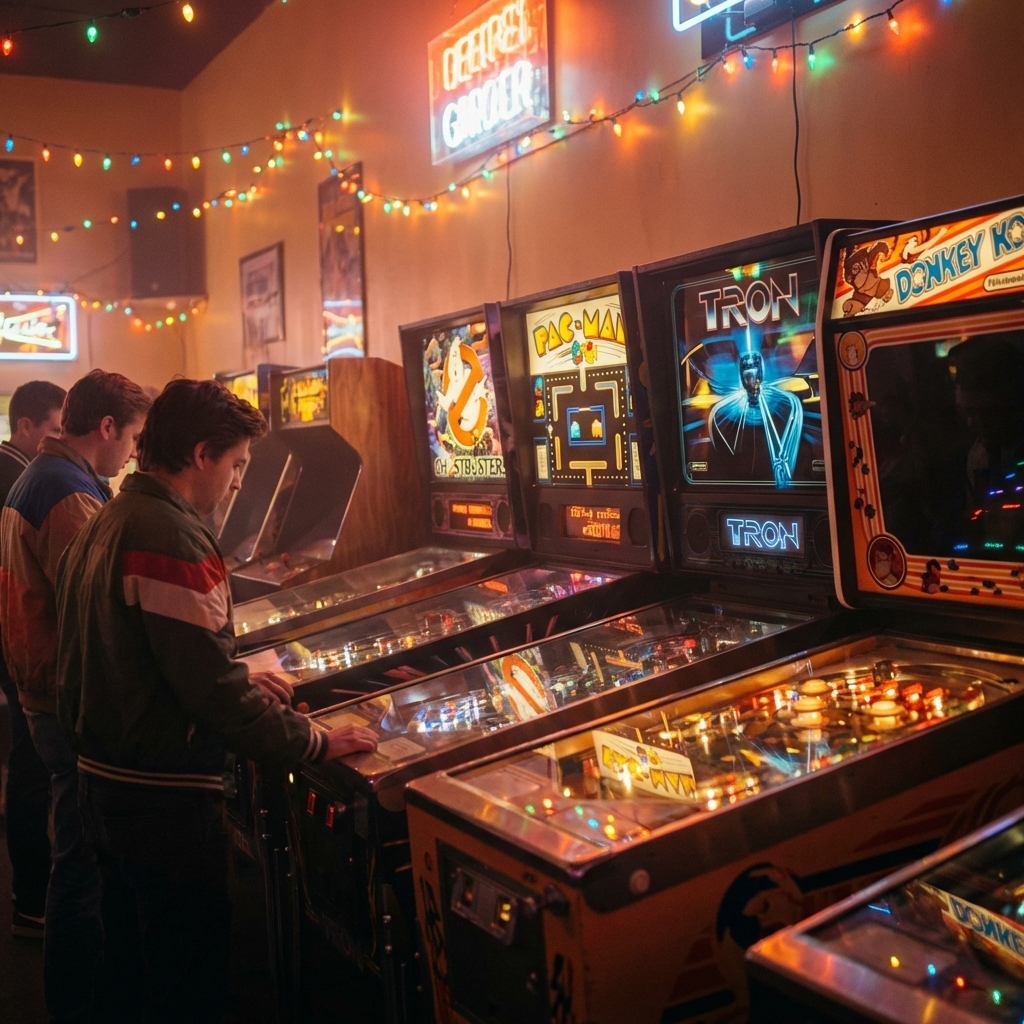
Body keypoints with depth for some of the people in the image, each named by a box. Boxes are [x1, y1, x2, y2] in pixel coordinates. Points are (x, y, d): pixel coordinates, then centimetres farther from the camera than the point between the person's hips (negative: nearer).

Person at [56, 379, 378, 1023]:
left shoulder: (108, 524, 9)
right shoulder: (172, 538, -21)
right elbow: (212, 688, -25)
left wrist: (241, 681, 13)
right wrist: (314, 741, -14)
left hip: (105, 779, 10)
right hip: (165, 797, -10)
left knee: (132, 962, 23)